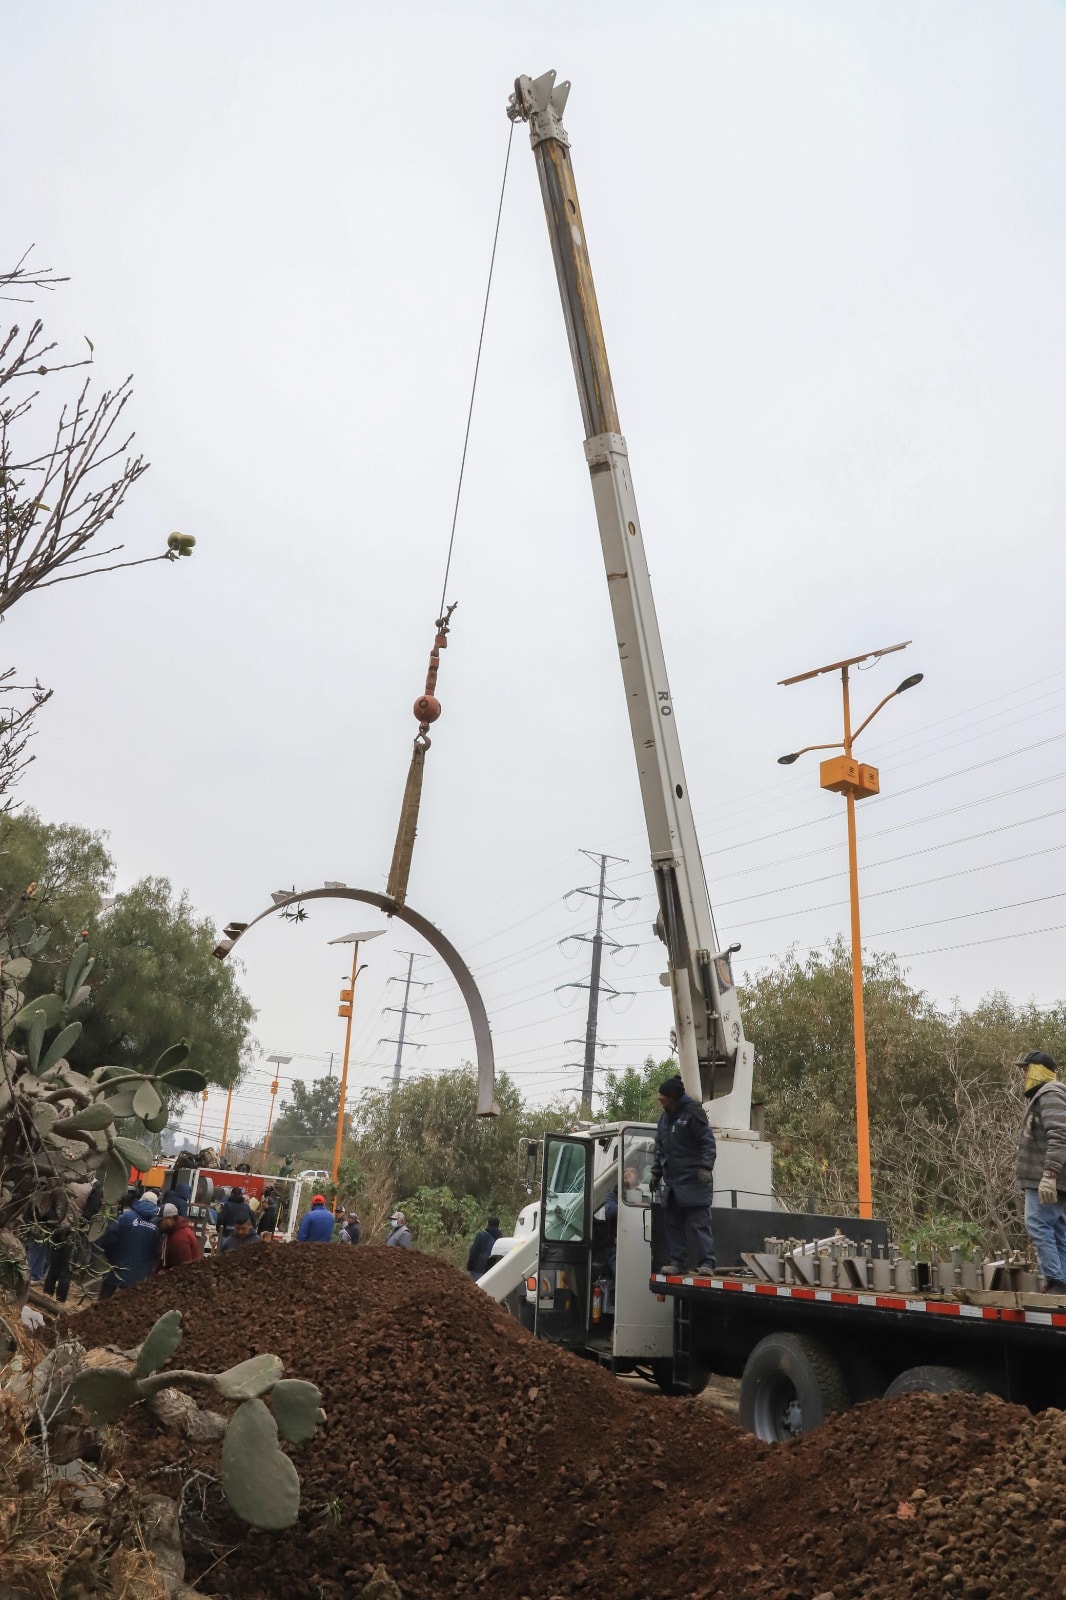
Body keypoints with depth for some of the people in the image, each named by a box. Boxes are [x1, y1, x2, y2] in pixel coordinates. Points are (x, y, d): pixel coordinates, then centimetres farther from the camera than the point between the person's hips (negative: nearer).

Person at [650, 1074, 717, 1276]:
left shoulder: (692, 1112, -8)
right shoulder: (665, 1117, 17)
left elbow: (708, 1143, -11)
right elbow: (660, 1148, 25)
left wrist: (705, 1167, -22)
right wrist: (656, 1173, 22)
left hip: (694, 1180, -8)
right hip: (673, 1181, 8)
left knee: (698, 1222, -10)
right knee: (673, 1222, 8)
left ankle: (706, 1262, -9)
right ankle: (676, 1261, 14)